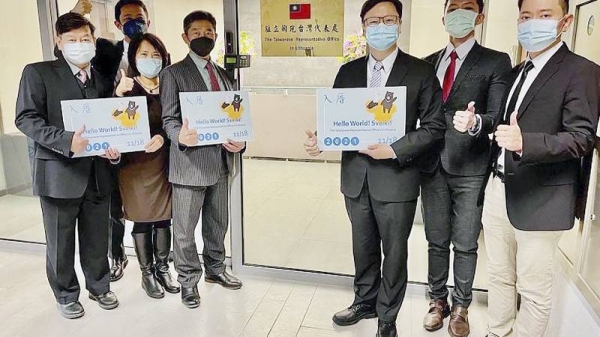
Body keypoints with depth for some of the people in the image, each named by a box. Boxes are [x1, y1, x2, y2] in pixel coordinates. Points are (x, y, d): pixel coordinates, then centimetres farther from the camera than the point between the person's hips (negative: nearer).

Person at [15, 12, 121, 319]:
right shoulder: (38, 73, -2)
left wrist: (115, 147, -7)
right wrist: (66, 141, -24)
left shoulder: (103, 80, 12)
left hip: (97, 173, 4)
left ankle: (99, 287, 34)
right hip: (58, 172, -3)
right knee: (60, 242, 9)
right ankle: (66, 295, 29)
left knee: (97, 239, 14)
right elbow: (26, 118, -10)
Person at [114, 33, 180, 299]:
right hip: (136, 165, -2)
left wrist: (163, 137, -20)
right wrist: (118, 95, -29)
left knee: (163, 219, 11)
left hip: (164, 163, 3)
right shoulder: (127, 89, -3)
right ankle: (147, 274, 23)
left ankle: (163, 269, 28)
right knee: (142, 221, 8)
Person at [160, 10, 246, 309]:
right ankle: (188, 280, 24)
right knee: (184, 229, 5)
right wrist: (181, 137, -30)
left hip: (221, 161, 6)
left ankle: (215, 269, 36)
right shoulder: (173, 73, -2)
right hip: (190, 162, -5)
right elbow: (169, 119, -7)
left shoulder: (224, 74, 16)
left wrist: (239, 140, -6)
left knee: (218, 224, 18)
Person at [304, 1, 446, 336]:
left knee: (394, 251, 11)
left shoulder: (421, 71, -5)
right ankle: (365, 302, 41)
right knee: (363, 246, 19)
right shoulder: (348, 72, 7)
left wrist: (394, 150, -19)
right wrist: (320, 140, -14)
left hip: (396, 177, -3)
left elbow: (434, 126, -7)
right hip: (356, 176, 4)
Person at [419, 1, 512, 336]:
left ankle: (461, 307, 27)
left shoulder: (495, 62, -1)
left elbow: (498, 116, -10)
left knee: (466, 245, 8)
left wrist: (476, 122, -30)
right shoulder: (428, 63, 12)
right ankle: (438, 301, 31)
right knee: (436, 241, 14)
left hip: (470, 168, -3)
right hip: (433, 165, 3)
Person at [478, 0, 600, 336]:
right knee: (499, 276, 18)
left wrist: (525, 142, -31)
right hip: (499, 191, 7)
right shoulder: (516, 73, 16)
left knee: (533, 290, 5)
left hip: (540, 199, -7)